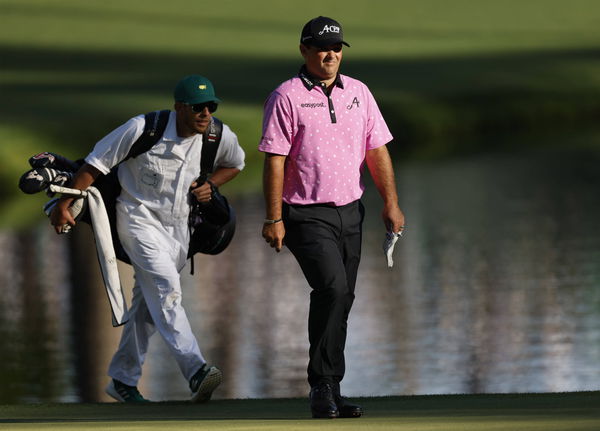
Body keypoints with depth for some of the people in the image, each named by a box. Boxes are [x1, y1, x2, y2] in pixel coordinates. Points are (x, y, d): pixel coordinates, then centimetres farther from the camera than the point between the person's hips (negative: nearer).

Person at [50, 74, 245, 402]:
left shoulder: (221, 137, -6)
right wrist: (63, 205, -7)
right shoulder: (143, 130, -20)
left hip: (178, 225, 6)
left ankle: (122, 379, 23)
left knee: (148, 303, 11)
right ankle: (195, 371, -36)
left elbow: (235, 163, 17)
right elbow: (96, 163, -11)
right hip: (139, 218, -6)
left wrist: (210, 185, -3)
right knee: (165, 287, -24)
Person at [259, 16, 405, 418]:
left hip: (350, 212, 6)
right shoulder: (286, 97, -6)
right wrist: (274, 219, -13)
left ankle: (327, 391, 16)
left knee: (340, 300, 8)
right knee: (333, 288, -22)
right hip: (307, 215, -6)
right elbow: (274, 160, -9)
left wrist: (391, 203, 2)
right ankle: (324, 389, -19)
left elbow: (377, 151, 12)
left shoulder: (358, 92, 11)